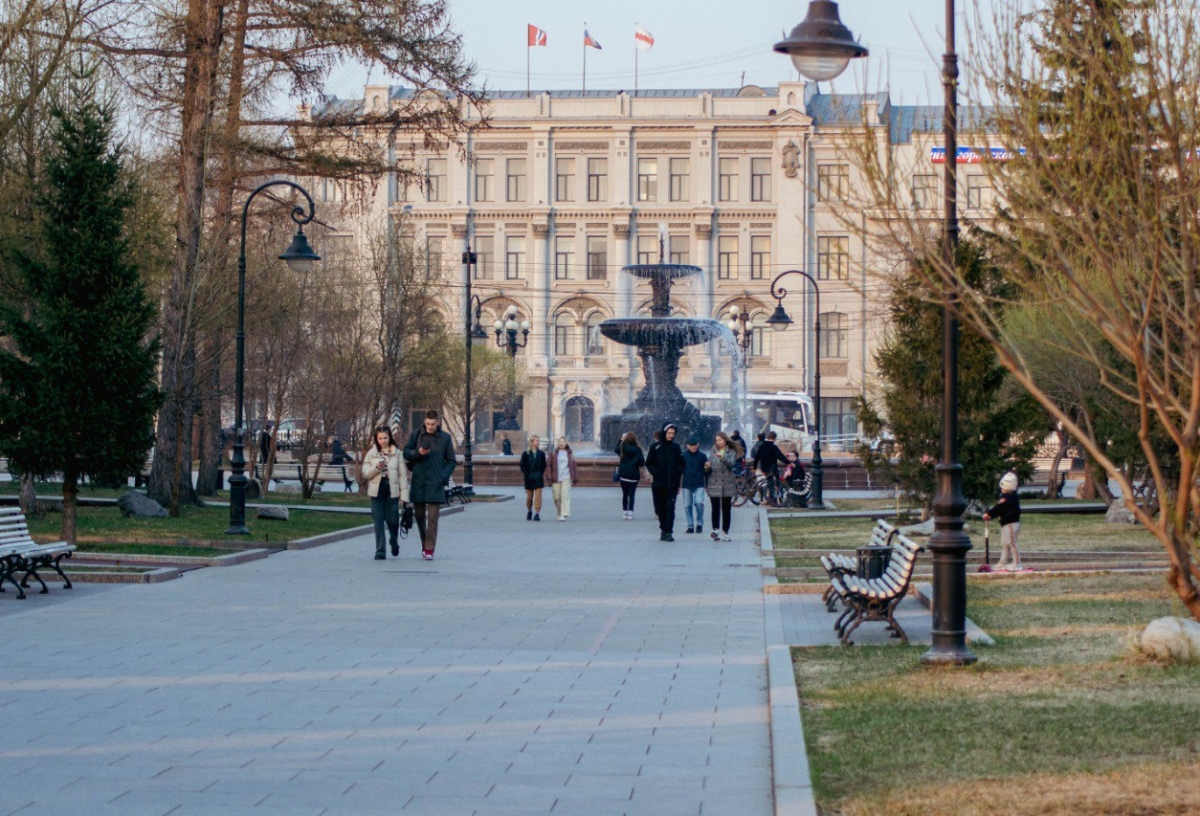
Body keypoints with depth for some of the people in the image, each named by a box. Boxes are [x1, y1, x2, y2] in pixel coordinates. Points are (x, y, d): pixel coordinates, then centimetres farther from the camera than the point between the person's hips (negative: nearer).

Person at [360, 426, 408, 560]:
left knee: (392, 521, 6)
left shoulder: (397, 453, 2)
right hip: (377, 492, 1)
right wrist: (376, 468, -15)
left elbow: (403, 475, 0)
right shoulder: (371, 453, 6)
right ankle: (380, 551, 2)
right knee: (378, 521, -2)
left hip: (392, 491, -1)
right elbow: (365, 474, 4)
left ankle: (394, 543, 35)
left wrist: (404, 494, -6)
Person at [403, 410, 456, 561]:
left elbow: (451, 461, 8)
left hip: (436, 484, -2)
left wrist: (444, 477, -5)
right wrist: (418, 453, -13)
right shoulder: (415, 434, 4)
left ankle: (429, 550, -7)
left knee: (433, 517, -7)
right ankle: (425, 544, 25)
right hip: (418, 481, 2)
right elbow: (406, 453, 7)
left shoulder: (445, 438, 2)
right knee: (419, 515, 9)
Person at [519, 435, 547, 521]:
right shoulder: (526, 454, -1)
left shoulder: (541, 454, 4)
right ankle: (529, 512, 30)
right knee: (529, 497, 8)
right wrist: (526, 474, -8)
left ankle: (537, 514, -6)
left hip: (538, 478, 1)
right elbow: (522, 465, 0)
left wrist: (542, 475, -1)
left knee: (538, 497, -7)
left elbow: (544, 466, 9)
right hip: (529, 478, -1)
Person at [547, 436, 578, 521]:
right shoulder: (554, 453, 4)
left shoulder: (570, 453, 7)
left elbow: (573, 466, 13)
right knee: (556, 497, 3)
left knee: (565, 495, -13)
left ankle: (564, 514, -17)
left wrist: (575, 478, 13)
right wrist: (549, 477, -4)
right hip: (556, 478, 1)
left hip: (566, 478, -1)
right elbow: (548, 465, 3)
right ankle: (559, 513, 22)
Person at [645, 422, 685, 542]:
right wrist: (655, 473, -10)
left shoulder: (676, 447, 7)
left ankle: (668, 531, -13)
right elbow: (649, 463, 3)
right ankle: (663, 529, 19)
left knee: (670, 507, -10)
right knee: (660, 508, 6)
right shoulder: (655, 447, 1)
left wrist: (678, 473, 0)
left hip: (672, 483, 0)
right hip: (658, 483, 0)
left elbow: (681, 464, 14)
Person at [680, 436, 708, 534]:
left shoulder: (702, 455, 0)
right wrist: (678, 485, 6)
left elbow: (705, 471, 4)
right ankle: (690, 525, 13)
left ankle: (699, 524, 0)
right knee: (687, 505, 3)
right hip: (686, 485, 2)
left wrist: (707, 468, -20)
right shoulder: (683, 455, 1)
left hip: (699, 485, -1)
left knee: (699, 502, -16)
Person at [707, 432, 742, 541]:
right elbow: (709, 469, 16)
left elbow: (732, 463, -14)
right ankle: (715, 529, -17)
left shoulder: (731, 452, 4)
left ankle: (724, 532, 7)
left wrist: (722, 458, -30)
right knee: (715, 508, -9)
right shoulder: (713, 452, 12)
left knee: (726, 509, 3)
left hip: (727, 484, -1)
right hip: (714, 484, 1)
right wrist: (708, 467, -7)